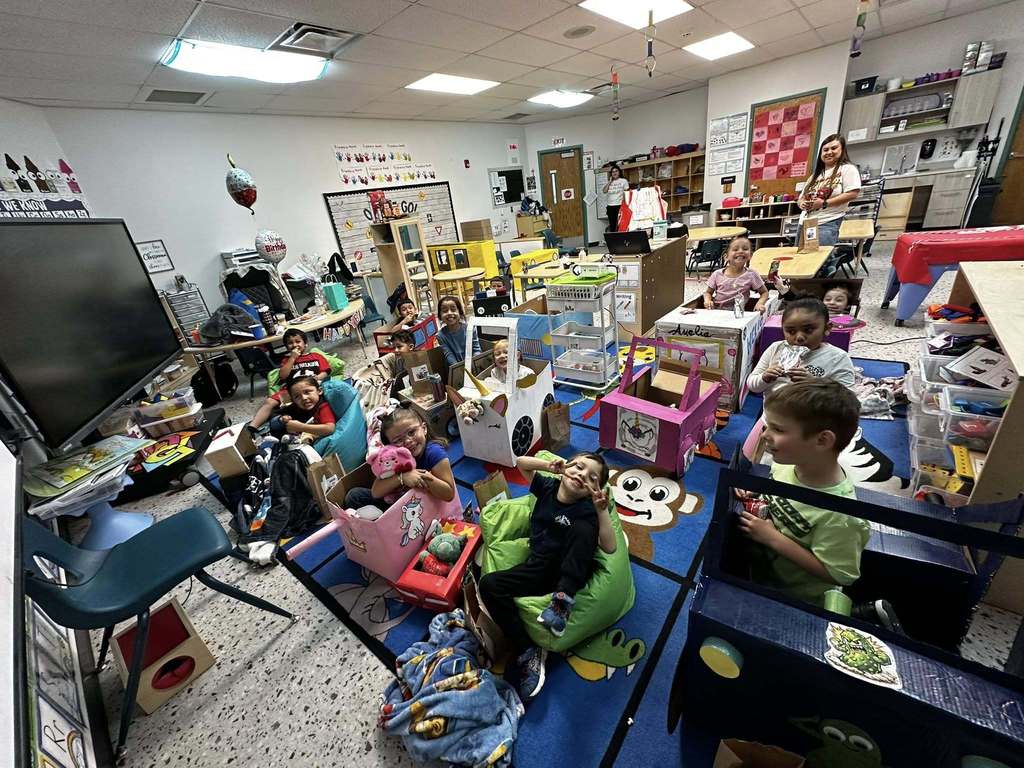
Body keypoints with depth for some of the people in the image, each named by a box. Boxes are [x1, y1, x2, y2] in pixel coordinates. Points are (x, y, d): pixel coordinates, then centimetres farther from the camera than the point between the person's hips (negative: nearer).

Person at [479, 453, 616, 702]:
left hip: (571, 573, -4)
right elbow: (521, 462, 7)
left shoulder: (587, 509, -10)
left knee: (582, 529, -33)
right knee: (489, 584, -19)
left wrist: (602, 511, -32)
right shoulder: (547, 487, 3)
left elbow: (609, 547, -20)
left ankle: (563, 600, -28)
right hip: (539, 570, 4)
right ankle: (528, 654, -13)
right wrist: (550, 466, -9)